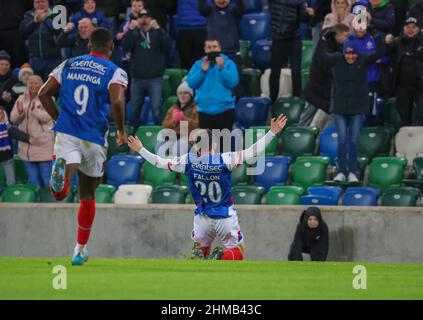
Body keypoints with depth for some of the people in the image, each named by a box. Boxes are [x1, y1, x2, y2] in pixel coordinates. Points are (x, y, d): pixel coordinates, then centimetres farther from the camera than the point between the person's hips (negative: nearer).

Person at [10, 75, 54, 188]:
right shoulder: (21, 99, 9)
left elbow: (46, 118, -17)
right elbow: (13, 119, 3)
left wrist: (34, 110, -36)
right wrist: (19, 111, -19)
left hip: (43, 144, -5)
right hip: (27, 146, 5)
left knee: (46, 177, -4)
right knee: (33, 179, 13)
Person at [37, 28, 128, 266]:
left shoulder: (68, 65, 12)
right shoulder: (115, 72, 0)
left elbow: (44, 94, 9)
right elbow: (117, 101, -17)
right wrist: (122, 131, -3)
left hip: (66, 133, 1)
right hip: (93, 139, -1)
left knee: (60, 193, -13)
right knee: (88, 195, 18)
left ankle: (62, 171, -48)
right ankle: (80, 250, 26)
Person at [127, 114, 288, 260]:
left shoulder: (187, 161, -9)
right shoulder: (224, 160, -16)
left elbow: (159, 162, 1)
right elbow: (252, 152, -17)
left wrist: (140, 150, 15)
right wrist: (272, 132, -14)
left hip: (202, 218, 2)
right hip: (225, 217, -2)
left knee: (201, 249, 25)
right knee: (238, 254, 12)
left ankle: (198, 254, -12)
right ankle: (220, 257, -22)